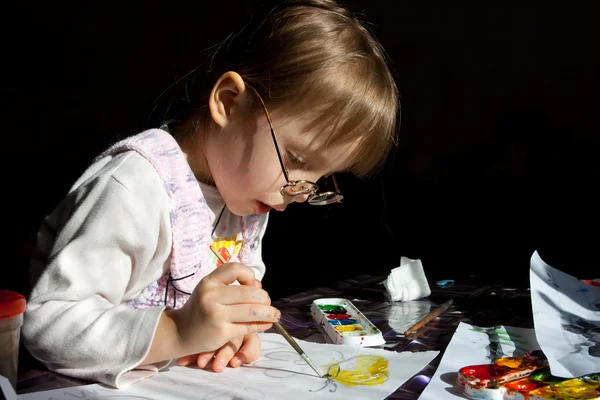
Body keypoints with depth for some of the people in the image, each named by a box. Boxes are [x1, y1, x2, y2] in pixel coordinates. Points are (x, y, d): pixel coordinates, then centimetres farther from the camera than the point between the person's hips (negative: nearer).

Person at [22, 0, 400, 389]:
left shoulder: (245, 181, 0)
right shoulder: (136, 186, -24)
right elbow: (46, 324, -25)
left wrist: (240, 323, -8)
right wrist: (177, 332, -34)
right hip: (107, 388, -5)